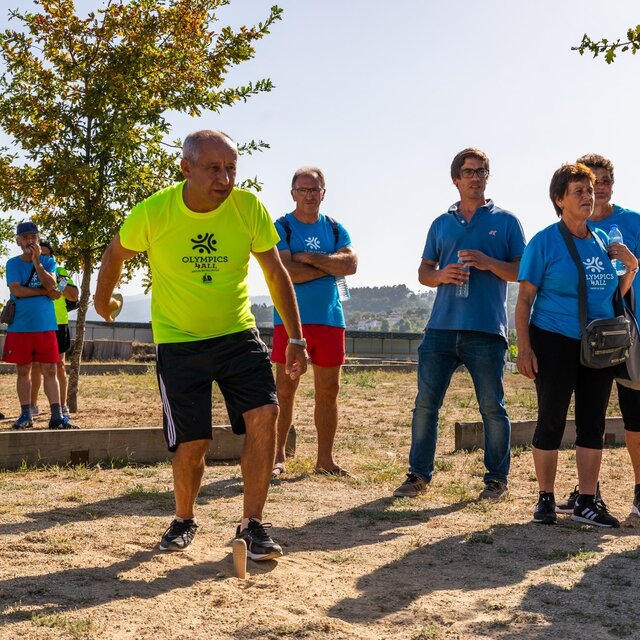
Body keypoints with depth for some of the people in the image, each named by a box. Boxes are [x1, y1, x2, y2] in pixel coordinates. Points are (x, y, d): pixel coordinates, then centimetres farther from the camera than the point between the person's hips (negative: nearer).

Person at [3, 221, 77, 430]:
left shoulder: (48, 262, 8)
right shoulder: (13, 264, 3)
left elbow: (51, 284, -10)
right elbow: (16, 290, -12)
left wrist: (36, 261, -13)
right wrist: (46, 292, -8)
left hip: (46, 326, 0)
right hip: (20, 327, 0)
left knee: (50, 371, -3)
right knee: (23, 371, 6)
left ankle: (57, 416, -6)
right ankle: (26, 415, 13)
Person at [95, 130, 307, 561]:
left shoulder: (249, 208, -13)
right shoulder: (153, 213, -17)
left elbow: (276, 273, -3)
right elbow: (115, 255, 5)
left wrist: (296, 339, -5)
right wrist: (104, 300, 20)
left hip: (238, 334, 2)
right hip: (179, 342, -1)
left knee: (264, 415, -18)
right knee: (192, 444, -1)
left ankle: (252, 526, -4)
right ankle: (184, 521, 28)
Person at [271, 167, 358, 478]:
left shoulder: (335, 229, 12)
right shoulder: (281, 228, -1)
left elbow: (351, 264, -5)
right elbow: (287, 272, -15)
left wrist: (308, 258, -13)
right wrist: (331, 266, -8)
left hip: (330, 318, 4)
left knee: (328, 391, 7)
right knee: (285, 389, -2)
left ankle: (325, 459, 15)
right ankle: (277, 457, 7)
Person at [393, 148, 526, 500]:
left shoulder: (505, 221, 8)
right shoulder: (442, 224, 17)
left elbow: (523, 272, 4)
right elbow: (423, 272, 18)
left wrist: (489, 263, -13)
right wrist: (441, 275, -4)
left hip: (486, 330, -3)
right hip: (441, 327, 3)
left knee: (492, 407, 2)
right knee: (425, 403, 2)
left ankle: (497, 478, 13)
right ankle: (419, 474, 12)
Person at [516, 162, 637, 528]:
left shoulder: (603, 241, 10)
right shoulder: (545, 242, -6)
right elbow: (525, 299, -7)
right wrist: (524, 348, -13)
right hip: (555, 344, -5)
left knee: (594, 423, 7)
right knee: (551, 420, 1)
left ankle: (588, 502, 14)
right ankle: (546, 500, 12)